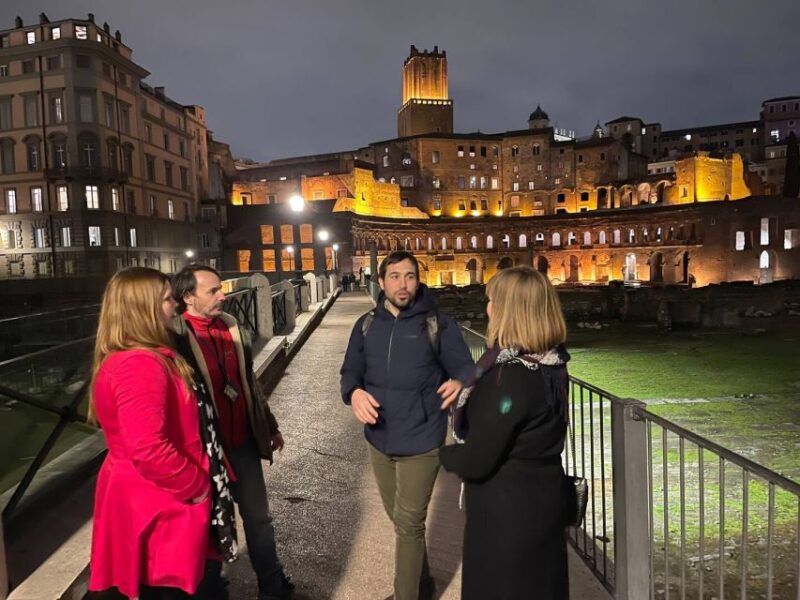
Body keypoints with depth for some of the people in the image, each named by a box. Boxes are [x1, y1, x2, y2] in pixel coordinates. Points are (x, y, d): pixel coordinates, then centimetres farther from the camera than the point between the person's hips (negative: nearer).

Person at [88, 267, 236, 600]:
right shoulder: (141, 366, -26)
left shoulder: (122, 360, 9)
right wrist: (197, 486, -17)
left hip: (151, 499, 10)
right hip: (159, 507, -10)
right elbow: (150, 451, -32)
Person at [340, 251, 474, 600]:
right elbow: (350, 371, 6)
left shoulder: (438, 324, -8)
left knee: (409, 523, 2)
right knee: (400, 519, 22)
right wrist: (354, 392, -18)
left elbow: (465, 368, -6)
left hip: (420, 441, -5)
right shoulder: (366, 325, 3)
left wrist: (459, 383, -30)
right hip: (379, 440, 5)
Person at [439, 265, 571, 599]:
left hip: (506, 510, -8)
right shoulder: (551, 364, -2)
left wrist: (446, 454, -5)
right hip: (543, 499, 8)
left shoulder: (509, 377, -29)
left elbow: (475, 462, -25)